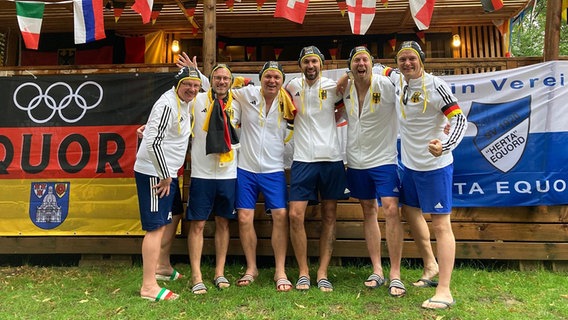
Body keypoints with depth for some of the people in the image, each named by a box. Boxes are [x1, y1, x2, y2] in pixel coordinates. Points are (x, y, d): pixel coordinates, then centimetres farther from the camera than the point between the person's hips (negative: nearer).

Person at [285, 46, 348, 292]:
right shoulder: (294, 85, 6)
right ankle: (303, 272, 9)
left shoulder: (332, 87, 3)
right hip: (303, 160, 0)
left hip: (331, 158, 0)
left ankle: (322, 273, 16)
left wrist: (330, 121, 5)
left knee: (329, 217, 5)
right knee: (295, 215, -7)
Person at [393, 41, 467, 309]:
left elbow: (459, 118, -20)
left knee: (440, 224, -4)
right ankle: (430, 265, 40)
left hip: (435, 165, -8)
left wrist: (446, 145, -36)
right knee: (410, 211, 20)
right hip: (409, 163, 8)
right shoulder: (399, 83, 5)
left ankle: (444, 291, 3)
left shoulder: (435, 86, -15)